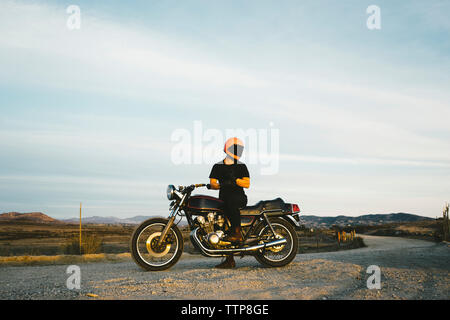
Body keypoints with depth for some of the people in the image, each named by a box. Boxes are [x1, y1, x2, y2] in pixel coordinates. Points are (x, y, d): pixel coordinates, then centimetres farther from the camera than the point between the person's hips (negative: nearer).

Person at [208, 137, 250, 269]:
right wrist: (222, 184, -18)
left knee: (231, 200, -38)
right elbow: (212, 183, 4)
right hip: (223, 198, 2)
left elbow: (247, 184, 1)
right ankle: (229, 260, -10)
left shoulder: (242, 166, 10)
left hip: (239, 197, -2)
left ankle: (238, 233, -35)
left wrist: (235, 180, -17)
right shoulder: (218, 166, 14)